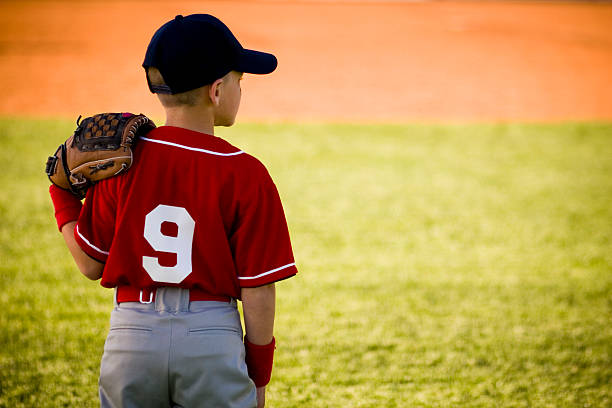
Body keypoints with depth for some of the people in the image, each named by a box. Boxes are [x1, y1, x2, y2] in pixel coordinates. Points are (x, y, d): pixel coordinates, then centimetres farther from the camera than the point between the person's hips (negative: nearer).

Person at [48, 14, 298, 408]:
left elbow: (91, 264, 5)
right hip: (213, 341, -3)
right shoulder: (245, 175, -9)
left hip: (131, 336, 3)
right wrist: (259, 375, 6)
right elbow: (258, 290, -7)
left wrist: (63, 194, 18)